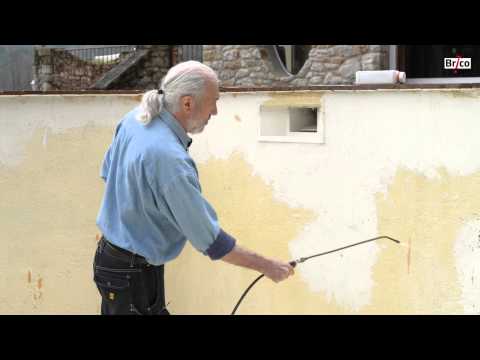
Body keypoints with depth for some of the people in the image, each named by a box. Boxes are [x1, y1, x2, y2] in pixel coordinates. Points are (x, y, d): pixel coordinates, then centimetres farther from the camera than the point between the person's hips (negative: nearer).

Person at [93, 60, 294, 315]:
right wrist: (266, 266, -16)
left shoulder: (135, 118, -5)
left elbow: (107, 173, 12)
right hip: (133, 274, -9)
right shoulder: (169, 158, -32)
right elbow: (210, 241, -26)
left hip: (110, 254, 9)